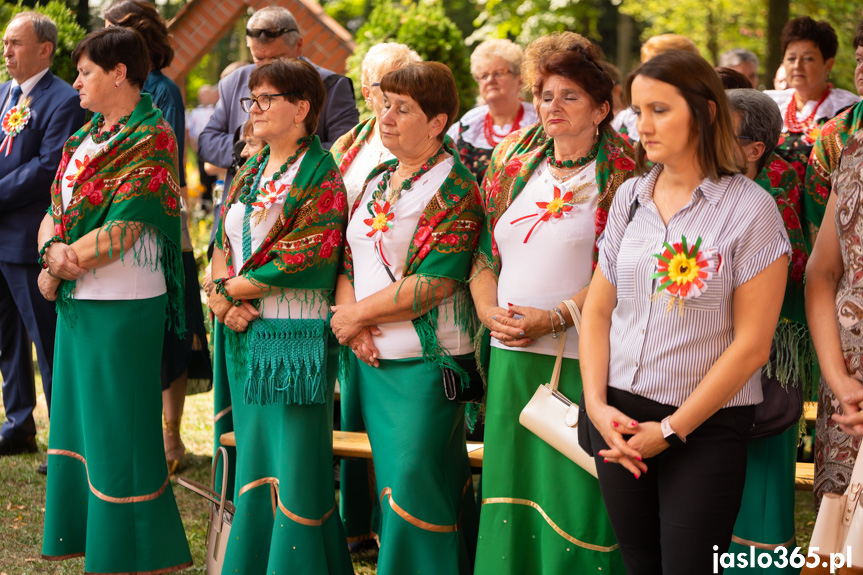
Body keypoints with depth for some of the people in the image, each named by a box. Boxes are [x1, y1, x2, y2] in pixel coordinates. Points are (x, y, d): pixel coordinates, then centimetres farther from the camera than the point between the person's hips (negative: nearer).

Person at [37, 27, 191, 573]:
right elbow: (55, 210, 9)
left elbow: (118, 234, -19)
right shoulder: (88, 135, 13)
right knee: (82, 421, 14)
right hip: (77, 303, 8)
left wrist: (61, 262, -10)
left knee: (119, 433, -2)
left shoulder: (151, 140, -12)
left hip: (122, 307, -8)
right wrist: (54, 251, -11)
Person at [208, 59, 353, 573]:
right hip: (244, 335, 8)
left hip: (294, 336, -7)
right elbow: (223, 243, 11)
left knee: (294, 465, -4)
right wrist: (222, 302, -7)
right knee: (254, 460, 13)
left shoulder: (322, 179, -9)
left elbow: (300, 263, -16)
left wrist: (230, 288, -9)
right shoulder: (250, 175, 15)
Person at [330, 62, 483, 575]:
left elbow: (436, 281, -19)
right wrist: (352, 318, -7)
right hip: (371, 359, 7)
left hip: (426, 361, -7)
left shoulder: (455, 189, -10)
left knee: (414, 484, -9)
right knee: (391, 480, 13)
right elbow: (348, 261, 13)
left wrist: (359, 312, -12)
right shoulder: (377, 180, 14)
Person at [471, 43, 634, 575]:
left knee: (572, 491, -4)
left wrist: (553, 318, -18)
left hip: (579, 361, -6)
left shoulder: (621, 176, -4)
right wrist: (490, 309, -3)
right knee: (510, 486, 11)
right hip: (510, 357, 6)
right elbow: (484, 255, 16)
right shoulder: (518, 172, 15)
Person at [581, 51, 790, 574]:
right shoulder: (630, 197, 7)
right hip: (621, 417, 4)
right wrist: (598, 406, -4)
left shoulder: (751, 208, -9)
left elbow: (752, 344, -11)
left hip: (705, 427, -4)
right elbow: (598, 310, 10)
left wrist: (670, 430, -11)